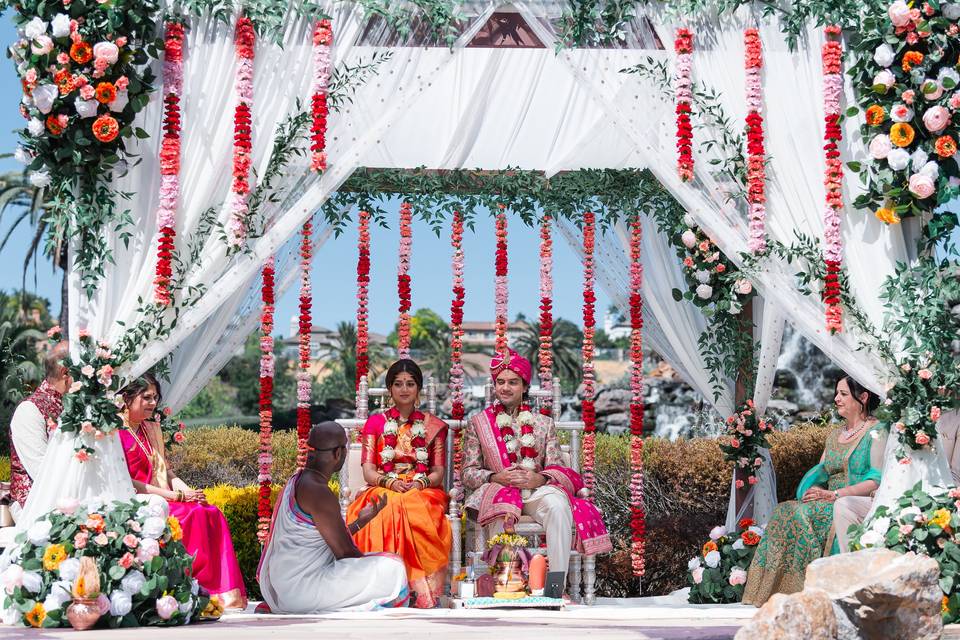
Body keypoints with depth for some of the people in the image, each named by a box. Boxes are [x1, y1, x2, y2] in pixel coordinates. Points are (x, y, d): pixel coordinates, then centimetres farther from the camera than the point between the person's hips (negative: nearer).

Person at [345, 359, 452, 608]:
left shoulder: (433, 426, 16)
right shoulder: (375, 423, 15)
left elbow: (439, 472, 9)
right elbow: (368, 471, 5)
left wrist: (420, 483, -14)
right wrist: (390, 482, -17)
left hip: (423, 492, 0)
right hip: (383, 492, 0)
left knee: (419, 517, -38)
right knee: (384, 516, -38)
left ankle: (420, 595, -39)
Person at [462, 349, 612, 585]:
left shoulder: (543, 424, 18)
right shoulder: (478, 423, 13)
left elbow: (557, 468, 9)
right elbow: (469, 473, 7)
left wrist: (540, 479, -14)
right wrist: (496, 478, -13)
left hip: (537, 489, 1)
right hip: (497, 490, -1)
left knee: (558, 505, -34)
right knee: (503, 512, -39)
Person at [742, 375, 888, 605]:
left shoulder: (877, 432, -1)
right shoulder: (834, 435, 23)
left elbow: (877, 480, -12)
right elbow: (818, 474, 18)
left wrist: (834, 494, -19)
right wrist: (816, 492, -6)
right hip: (829, 505, 7)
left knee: (801, 514, -30)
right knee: (784, 511, -21)